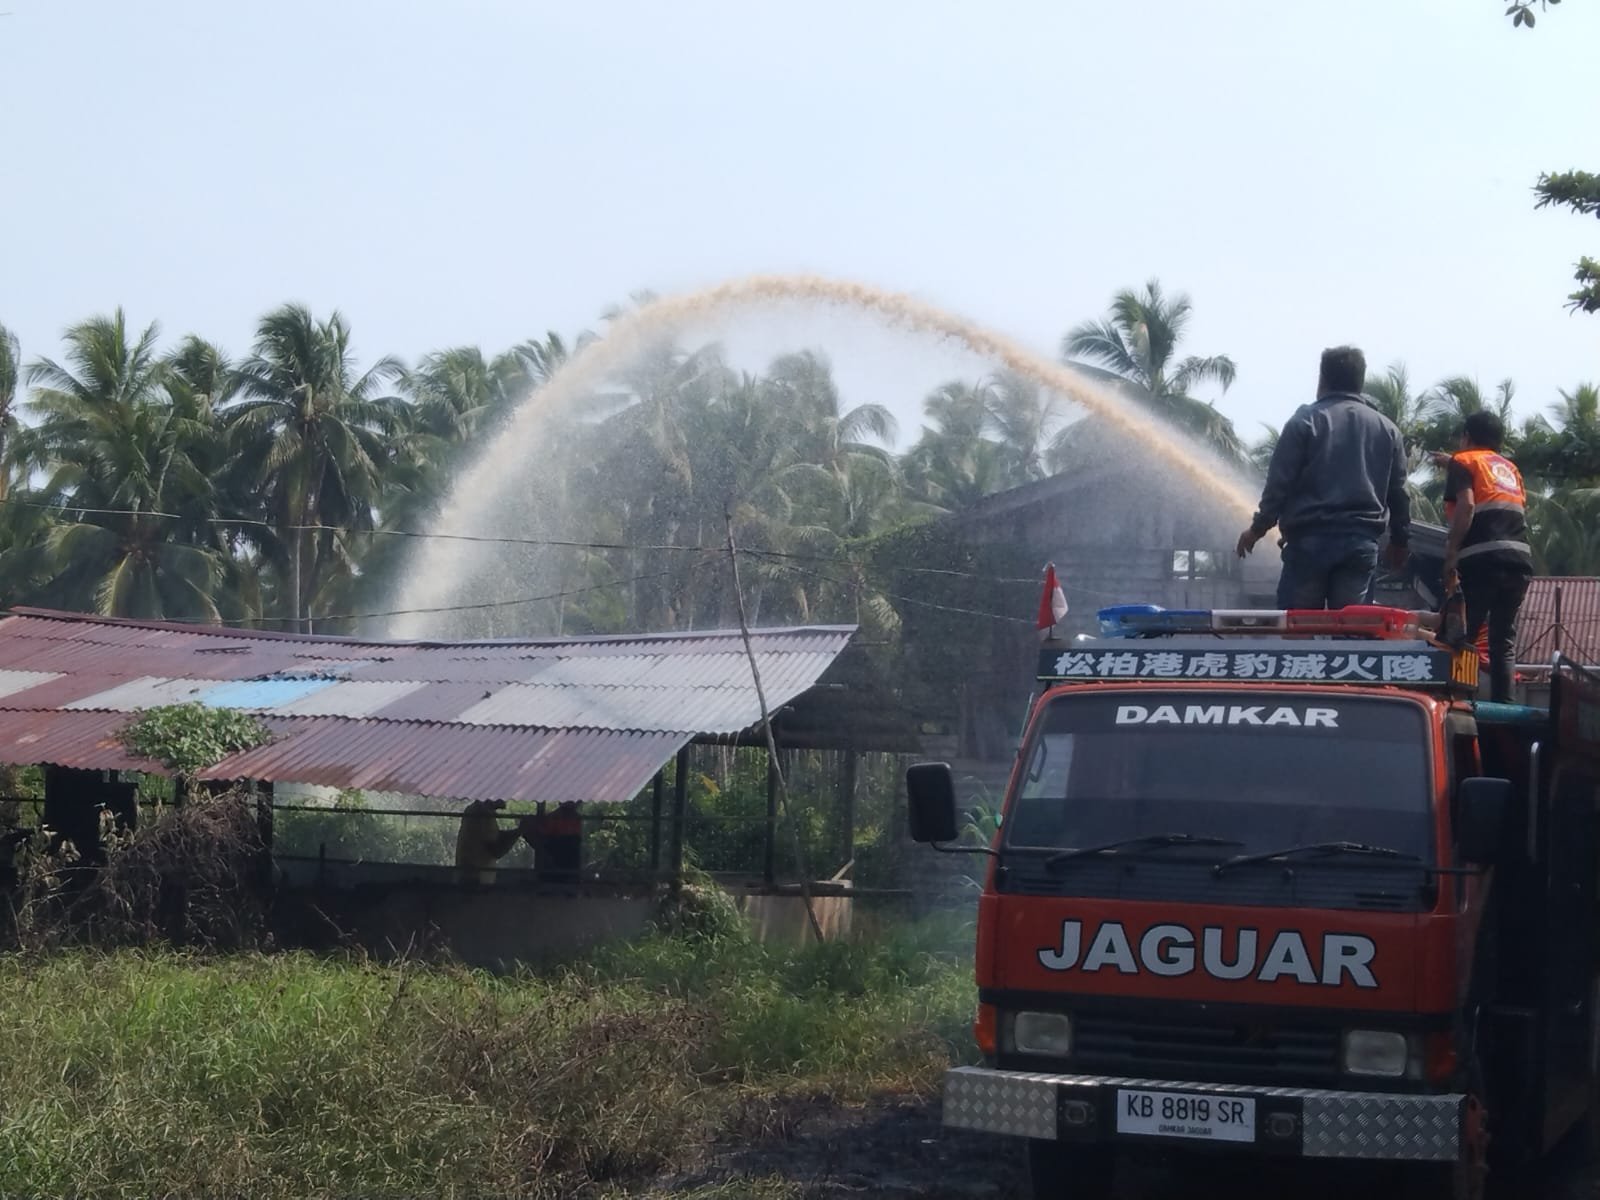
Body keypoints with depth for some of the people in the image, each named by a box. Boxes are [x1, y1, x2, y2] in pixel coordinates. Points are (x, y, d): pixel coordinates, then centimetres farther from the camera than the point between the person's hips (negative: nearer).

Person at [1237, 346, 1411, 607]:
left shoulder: (1305, 421, 0)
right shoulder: (1387, 429, 12)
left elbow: (1279, 482, -4)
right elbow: (1398, 492, 15)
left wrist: (1258, 527, 5)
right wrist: (1399, 539, 26)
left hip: (1311, 539, -3)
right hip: (1361, 544, 3)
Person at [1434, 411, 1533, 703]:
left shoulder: (1464, 462, 9)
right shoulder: (1510, 468, 27)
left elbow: (1466, 506, -8)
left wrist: (1451, 554, -10)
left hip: (1483, 559, -5)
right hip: (1520, 559, 6)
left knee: (1461, 637, -3)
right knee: (1504, 639, 8)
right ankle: (1503, 704, -1)